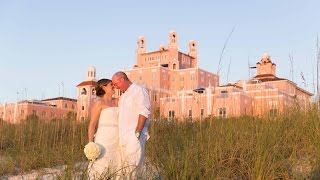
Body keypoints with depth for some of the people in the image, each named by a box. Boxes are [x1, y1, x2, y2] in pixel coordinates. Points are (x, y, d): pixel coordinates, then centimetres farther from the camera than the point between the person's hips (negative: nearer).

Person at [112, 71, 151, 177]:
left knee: (133, 167, -12)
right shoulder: (123, 96, 23)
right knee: (125, 168, 5)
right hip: (123, 137, 8)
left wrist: (137, 133, -19)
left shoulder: (139, 90, -4)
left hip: (134, 136, -8)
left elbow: (144, 112, -13)